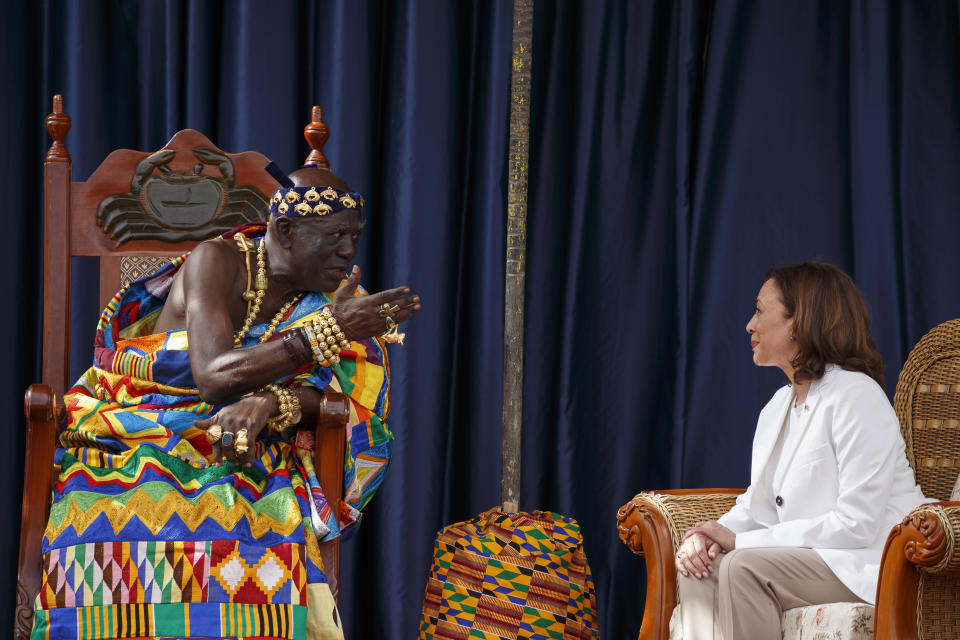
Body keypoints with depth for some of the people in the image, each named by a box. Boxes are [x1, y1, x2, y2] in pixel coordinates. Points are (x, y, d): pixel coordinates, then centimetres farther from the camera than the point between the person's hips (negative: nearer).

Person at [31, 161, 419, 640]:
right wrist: (330, 332, -25)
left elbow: (328, 393, -5)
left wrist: (266, 403, -28)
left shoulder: (331, 292, 6)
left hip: (241, 454, 3)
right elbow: (214, 376, -21)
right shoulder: (218, 263, -9)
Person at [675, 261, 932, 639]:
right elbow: (757, 504, 16)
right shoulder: (778, 406, 14)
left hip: (868, 562, -9)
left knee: (744, 567, -29)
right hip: (808, 557, 9)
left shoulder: (856, 398, -16)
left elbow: (857, 525, -23)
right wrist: (709, 535, -9)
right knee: (697, 567, -12)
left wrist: (740, 541, -19)